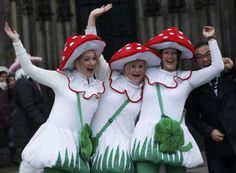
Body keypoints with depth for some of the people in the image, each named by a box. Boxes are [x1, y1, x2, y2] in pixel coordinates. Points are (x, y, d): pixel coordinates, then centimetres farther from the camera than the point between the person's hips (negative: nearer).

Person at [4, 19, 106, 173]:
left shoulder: (100, 86, 10)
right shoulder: (62, 78, 0)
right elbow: (29, 69, 3)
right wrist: (16, 41, 1)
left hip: (77, 144, 3)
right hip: (54, 139, -3)